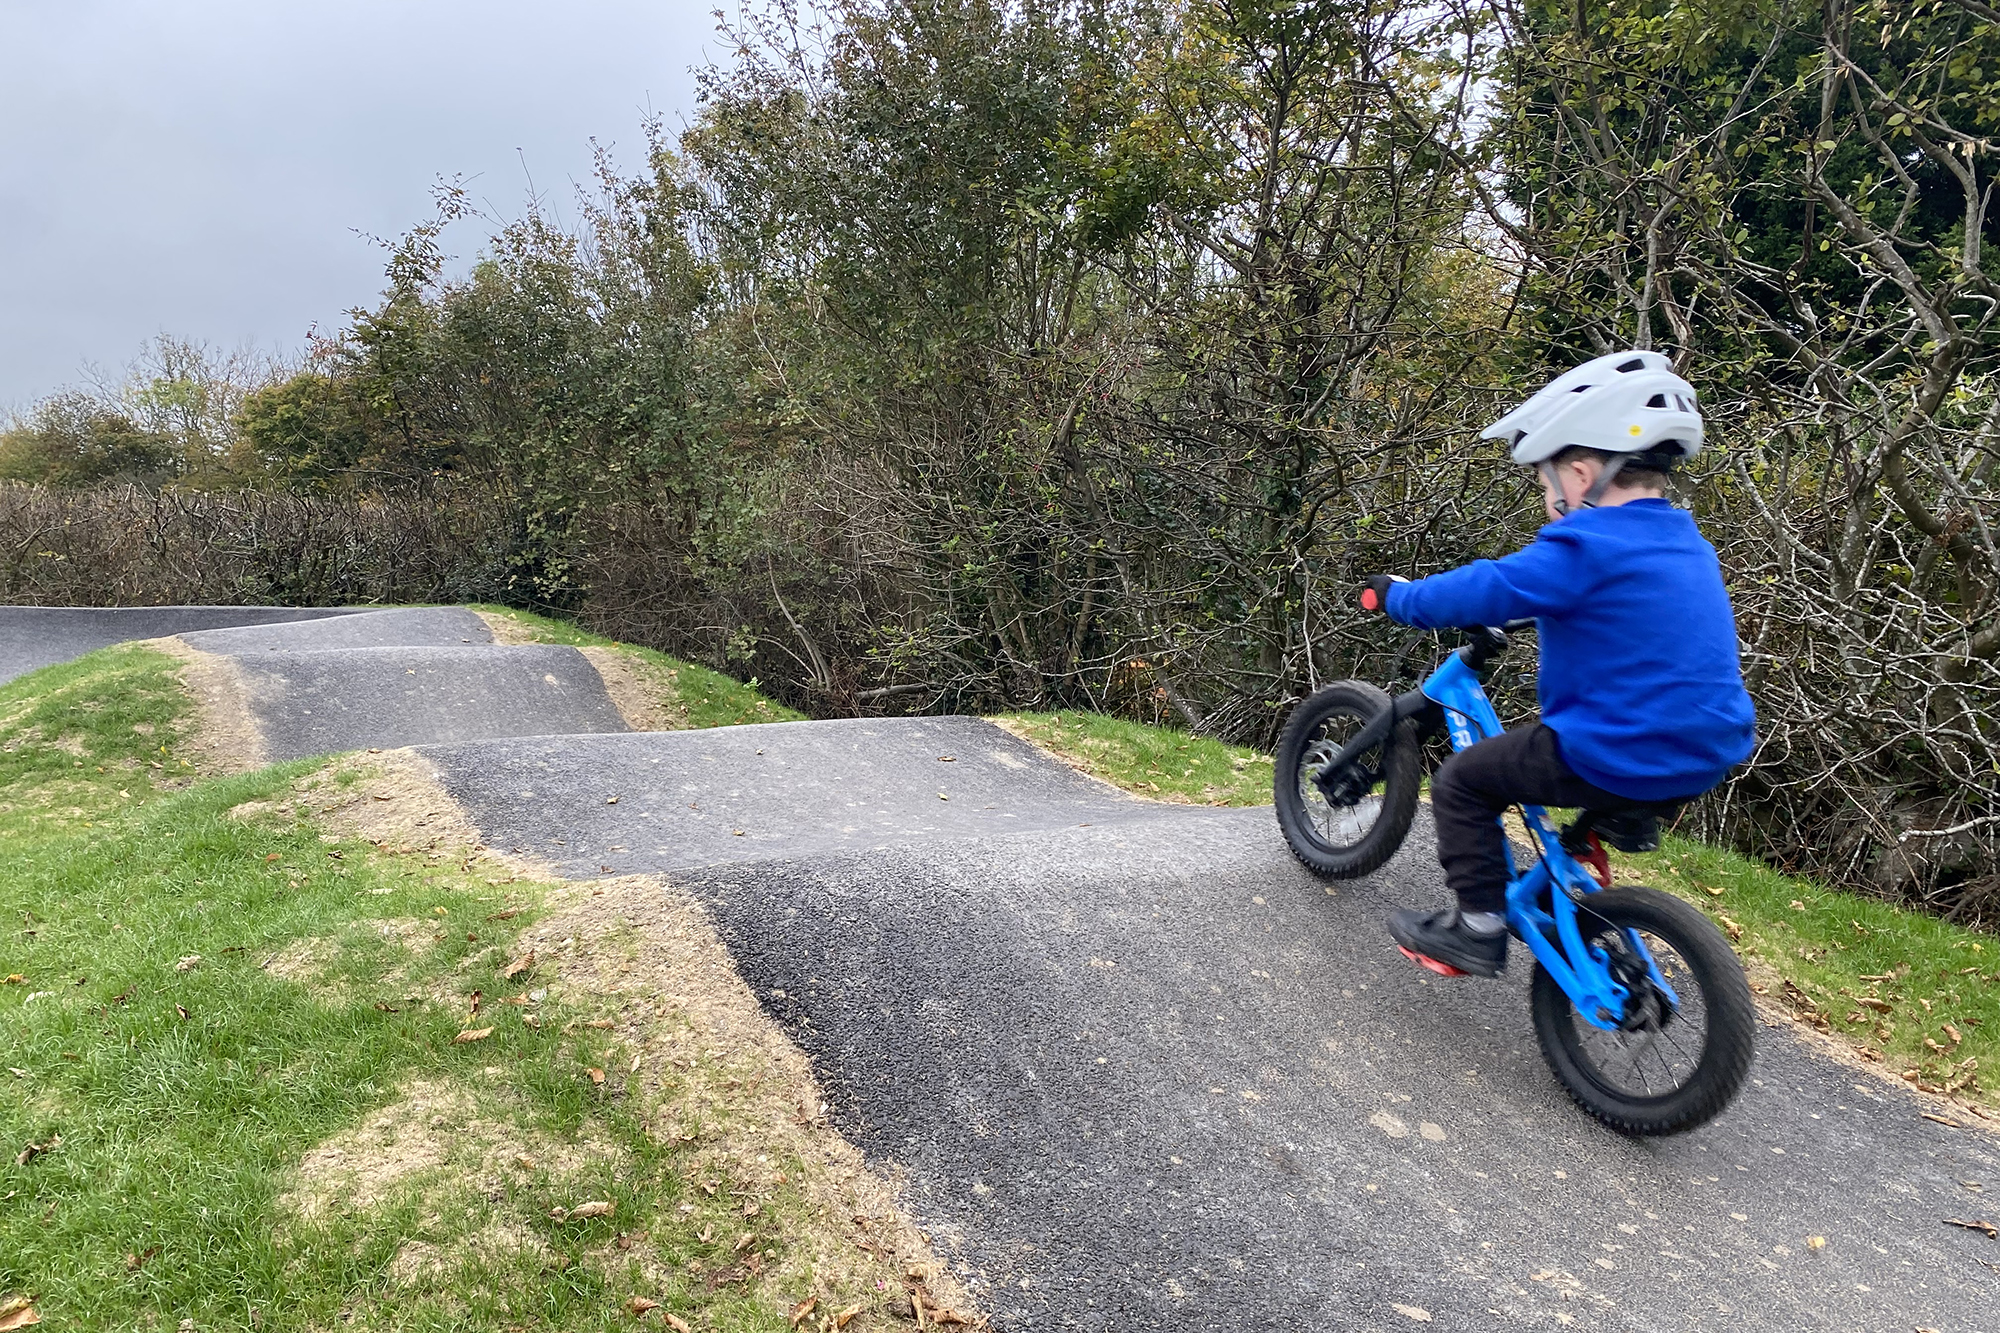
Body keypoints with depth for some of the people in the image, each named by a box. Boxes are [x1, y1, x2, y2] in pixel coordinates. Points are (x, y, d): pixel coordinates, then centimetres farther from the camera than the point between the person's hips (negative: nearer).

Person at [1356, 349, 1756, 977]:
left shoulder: (1584, 549, -17)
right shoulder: (1687, 545, 11)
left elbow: (1485, 590, -16)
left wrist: (1395, 596, -1)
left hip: (1618, 761, -9)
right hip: (1706, 757, 9)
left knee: (1461, 782, 3)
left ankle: (1479, 925, 7)